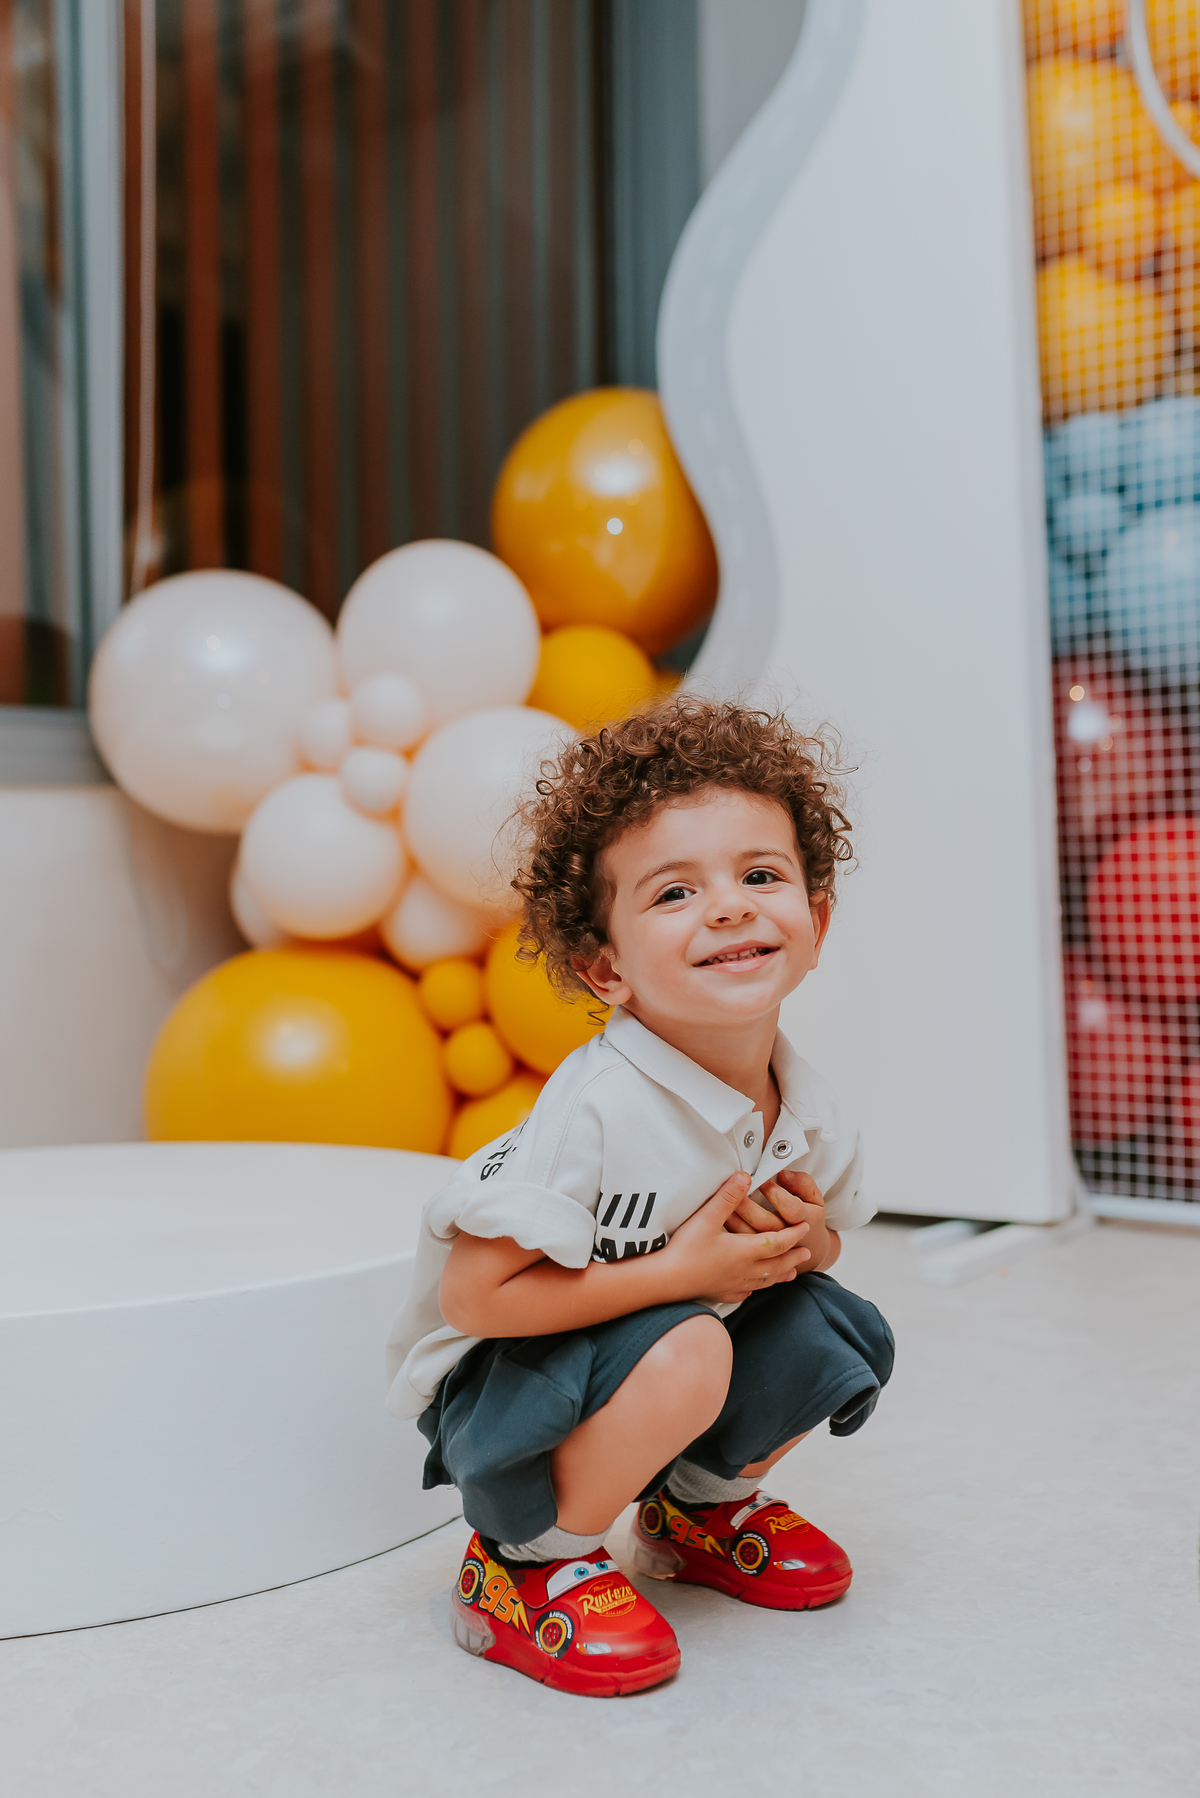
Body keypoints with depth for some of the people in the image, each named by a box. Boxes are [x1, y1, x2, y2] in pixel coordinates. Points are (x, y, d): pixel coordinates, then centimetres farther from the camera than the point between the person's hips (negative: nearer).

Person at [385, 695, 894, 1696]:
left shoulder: (809, 1114, -8)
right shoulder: (598, 1109, -31)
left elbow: (821, 1246, 11)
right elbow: (476, 1293, -30)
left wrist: (802, 1240, -14)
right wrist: (683, 1270, -28)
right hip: (489, 1385, -7)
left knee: (838, 1332, -11)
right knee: (684, 1354, -32)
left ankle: (700, 1505, 17)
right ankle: (523, 1561, -6)